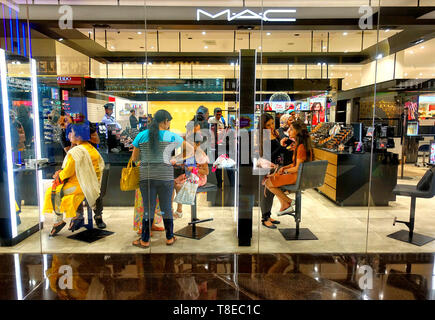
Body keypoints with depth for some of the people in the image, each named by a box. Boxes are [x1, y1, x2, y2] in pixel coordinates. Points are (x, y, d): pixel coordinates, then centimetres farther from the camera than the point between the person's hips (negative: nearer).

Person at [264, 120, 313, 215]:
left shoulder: (301, 147, -22)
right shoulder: (299, 144, 10)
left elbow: (298, 168, -23)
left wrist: (286, 170, -7)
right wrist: (284, 167, 4)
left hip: (298, 176, -11)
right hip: (298, 174, 11)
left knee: (268, 183, -8)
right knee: (270, 178, 14)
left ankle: (288, 202, 6)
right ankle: (284, 206, 10)